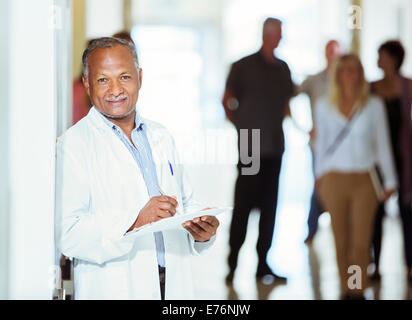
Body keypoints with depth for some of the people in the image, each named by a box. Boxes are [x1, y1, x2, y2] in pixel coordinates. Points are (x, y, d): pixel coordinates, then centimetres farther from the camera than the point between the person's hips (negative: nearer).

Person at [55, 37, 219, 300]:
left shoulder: (161, 137, 14)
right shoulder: (72, 145, -7)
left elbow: (186, 204, 18)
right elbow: (67, 234, -17)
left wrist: (203, 231, -4)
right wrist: (135, 221, -27)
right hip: (112, 290, -5)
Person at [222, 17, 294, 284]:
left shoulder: (283, 68, 13)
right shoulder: (244, 66, -1)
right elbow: (227, 102, 3)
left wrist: (276, 126, 11)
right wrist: (243, 128, -2)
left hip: (275, 147, 5)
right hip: (251, 149, -5)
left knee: (269, 207, 7)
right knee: (243, 205, -5)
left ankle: (262, 263, 13)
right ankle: (233, 264, 3)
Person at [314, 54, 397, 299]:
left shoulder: (374, 105, 2)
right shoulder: (325, 107, 5)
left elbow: (382, 144, 5)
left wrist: (390, 180, 6)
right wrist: (319, 176, 17)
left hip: (364, 181, -1)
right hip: (335, 180, 1)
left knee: (361, 242, -6)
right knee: (341, 241, 4)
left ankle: (359, 291, 3)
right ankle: (346, 290, 14)